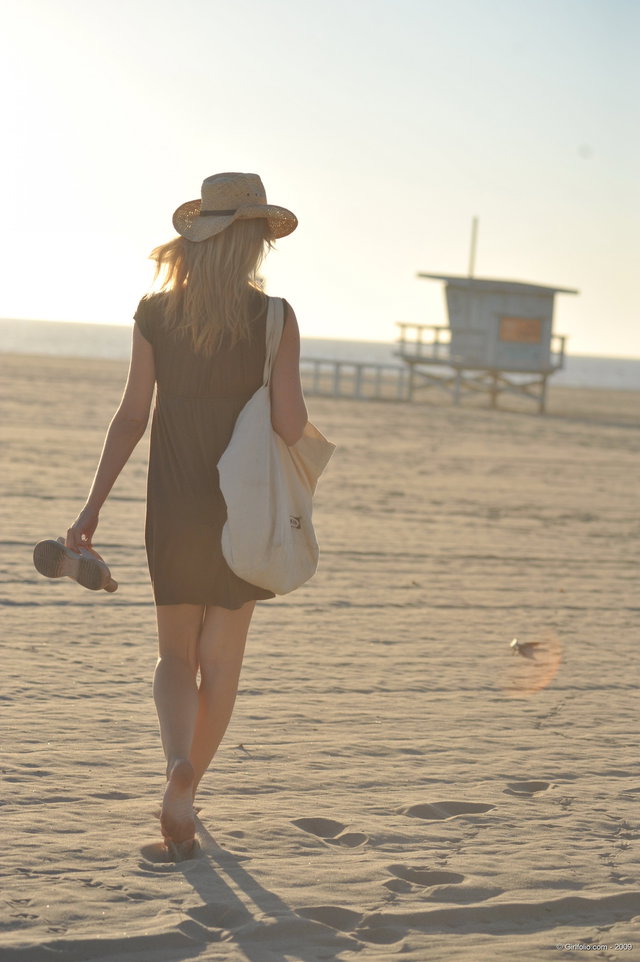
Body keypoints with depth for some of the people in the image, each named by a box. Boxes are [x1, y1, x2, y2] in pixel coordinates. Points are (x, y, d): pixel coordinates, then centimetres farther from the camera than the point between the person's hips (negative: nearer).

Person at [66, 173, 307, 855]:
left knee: (175, 652, 12)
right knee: (221, 658, 13)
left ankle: (178, 763, -14)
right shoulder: (273, 319, -9)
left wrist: (93, 504, 2)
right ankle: (186, 794, 20)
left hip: (174, 506, 1)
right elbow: (289, 425, -12)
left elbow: (132, 415, -3)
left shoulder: (154, 314, -2)